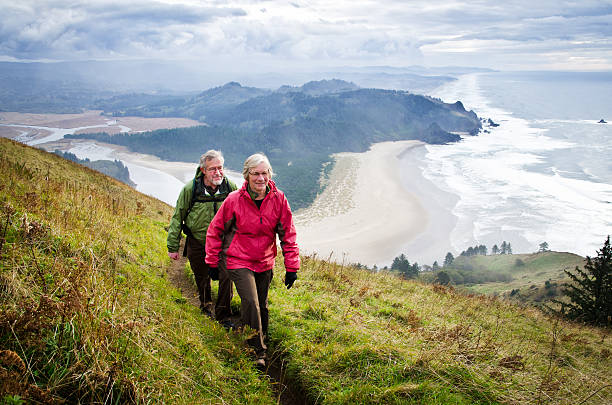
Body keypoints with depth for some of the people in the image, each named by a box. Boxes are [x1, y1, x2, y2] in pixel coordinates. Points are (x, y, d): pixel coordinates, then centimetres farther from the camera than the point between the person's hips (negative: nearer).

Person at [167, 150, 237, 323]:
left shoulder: (230, 187, -12)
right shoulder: (190, 189, -17)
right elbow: (177, 218, -7)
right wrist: (172, 246, -4)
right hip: (197, 243, 0)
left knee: (226, 277, -8)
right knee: (202, 278, 18)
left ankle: (223, 314, 11)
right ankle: (206, 304, 47)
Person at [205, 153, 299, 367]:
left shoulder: (278, 199, -9)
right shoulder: (234, 200, -15)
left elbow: (288, 234, -1)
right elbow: (215, 231, -2)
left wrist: (291, 267, -1)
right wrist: (212, 262, 1)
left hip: (265, 263, 3)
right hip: (239, 261, -3)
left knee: (262, 306, 14)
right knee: (250, 303, -14)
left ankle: (261, 340, 39)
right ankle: (258, 352, 3)